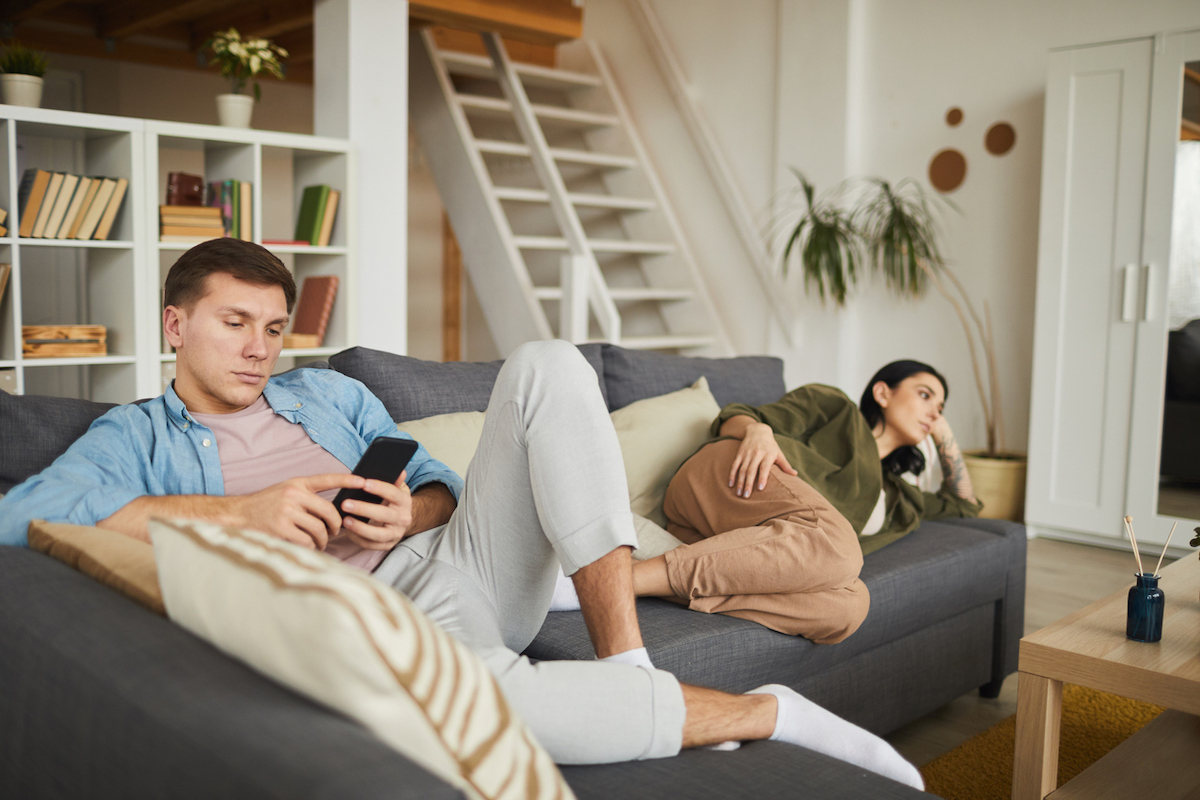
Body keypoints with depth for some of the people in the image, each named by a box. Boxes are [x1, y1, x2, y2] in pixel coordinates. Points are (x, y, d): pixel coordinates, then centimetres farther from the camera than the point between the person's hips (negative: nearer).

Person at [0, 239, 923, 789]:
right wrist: (243, 510, -16)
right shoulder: (136, 436, 11)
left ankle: (625, 662, -25)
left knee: (547, 365, -16)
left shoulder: (333, 395, 24)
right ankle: (768, 711, -21)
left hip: (454, 556, 5)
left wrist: (407, 513, -7)